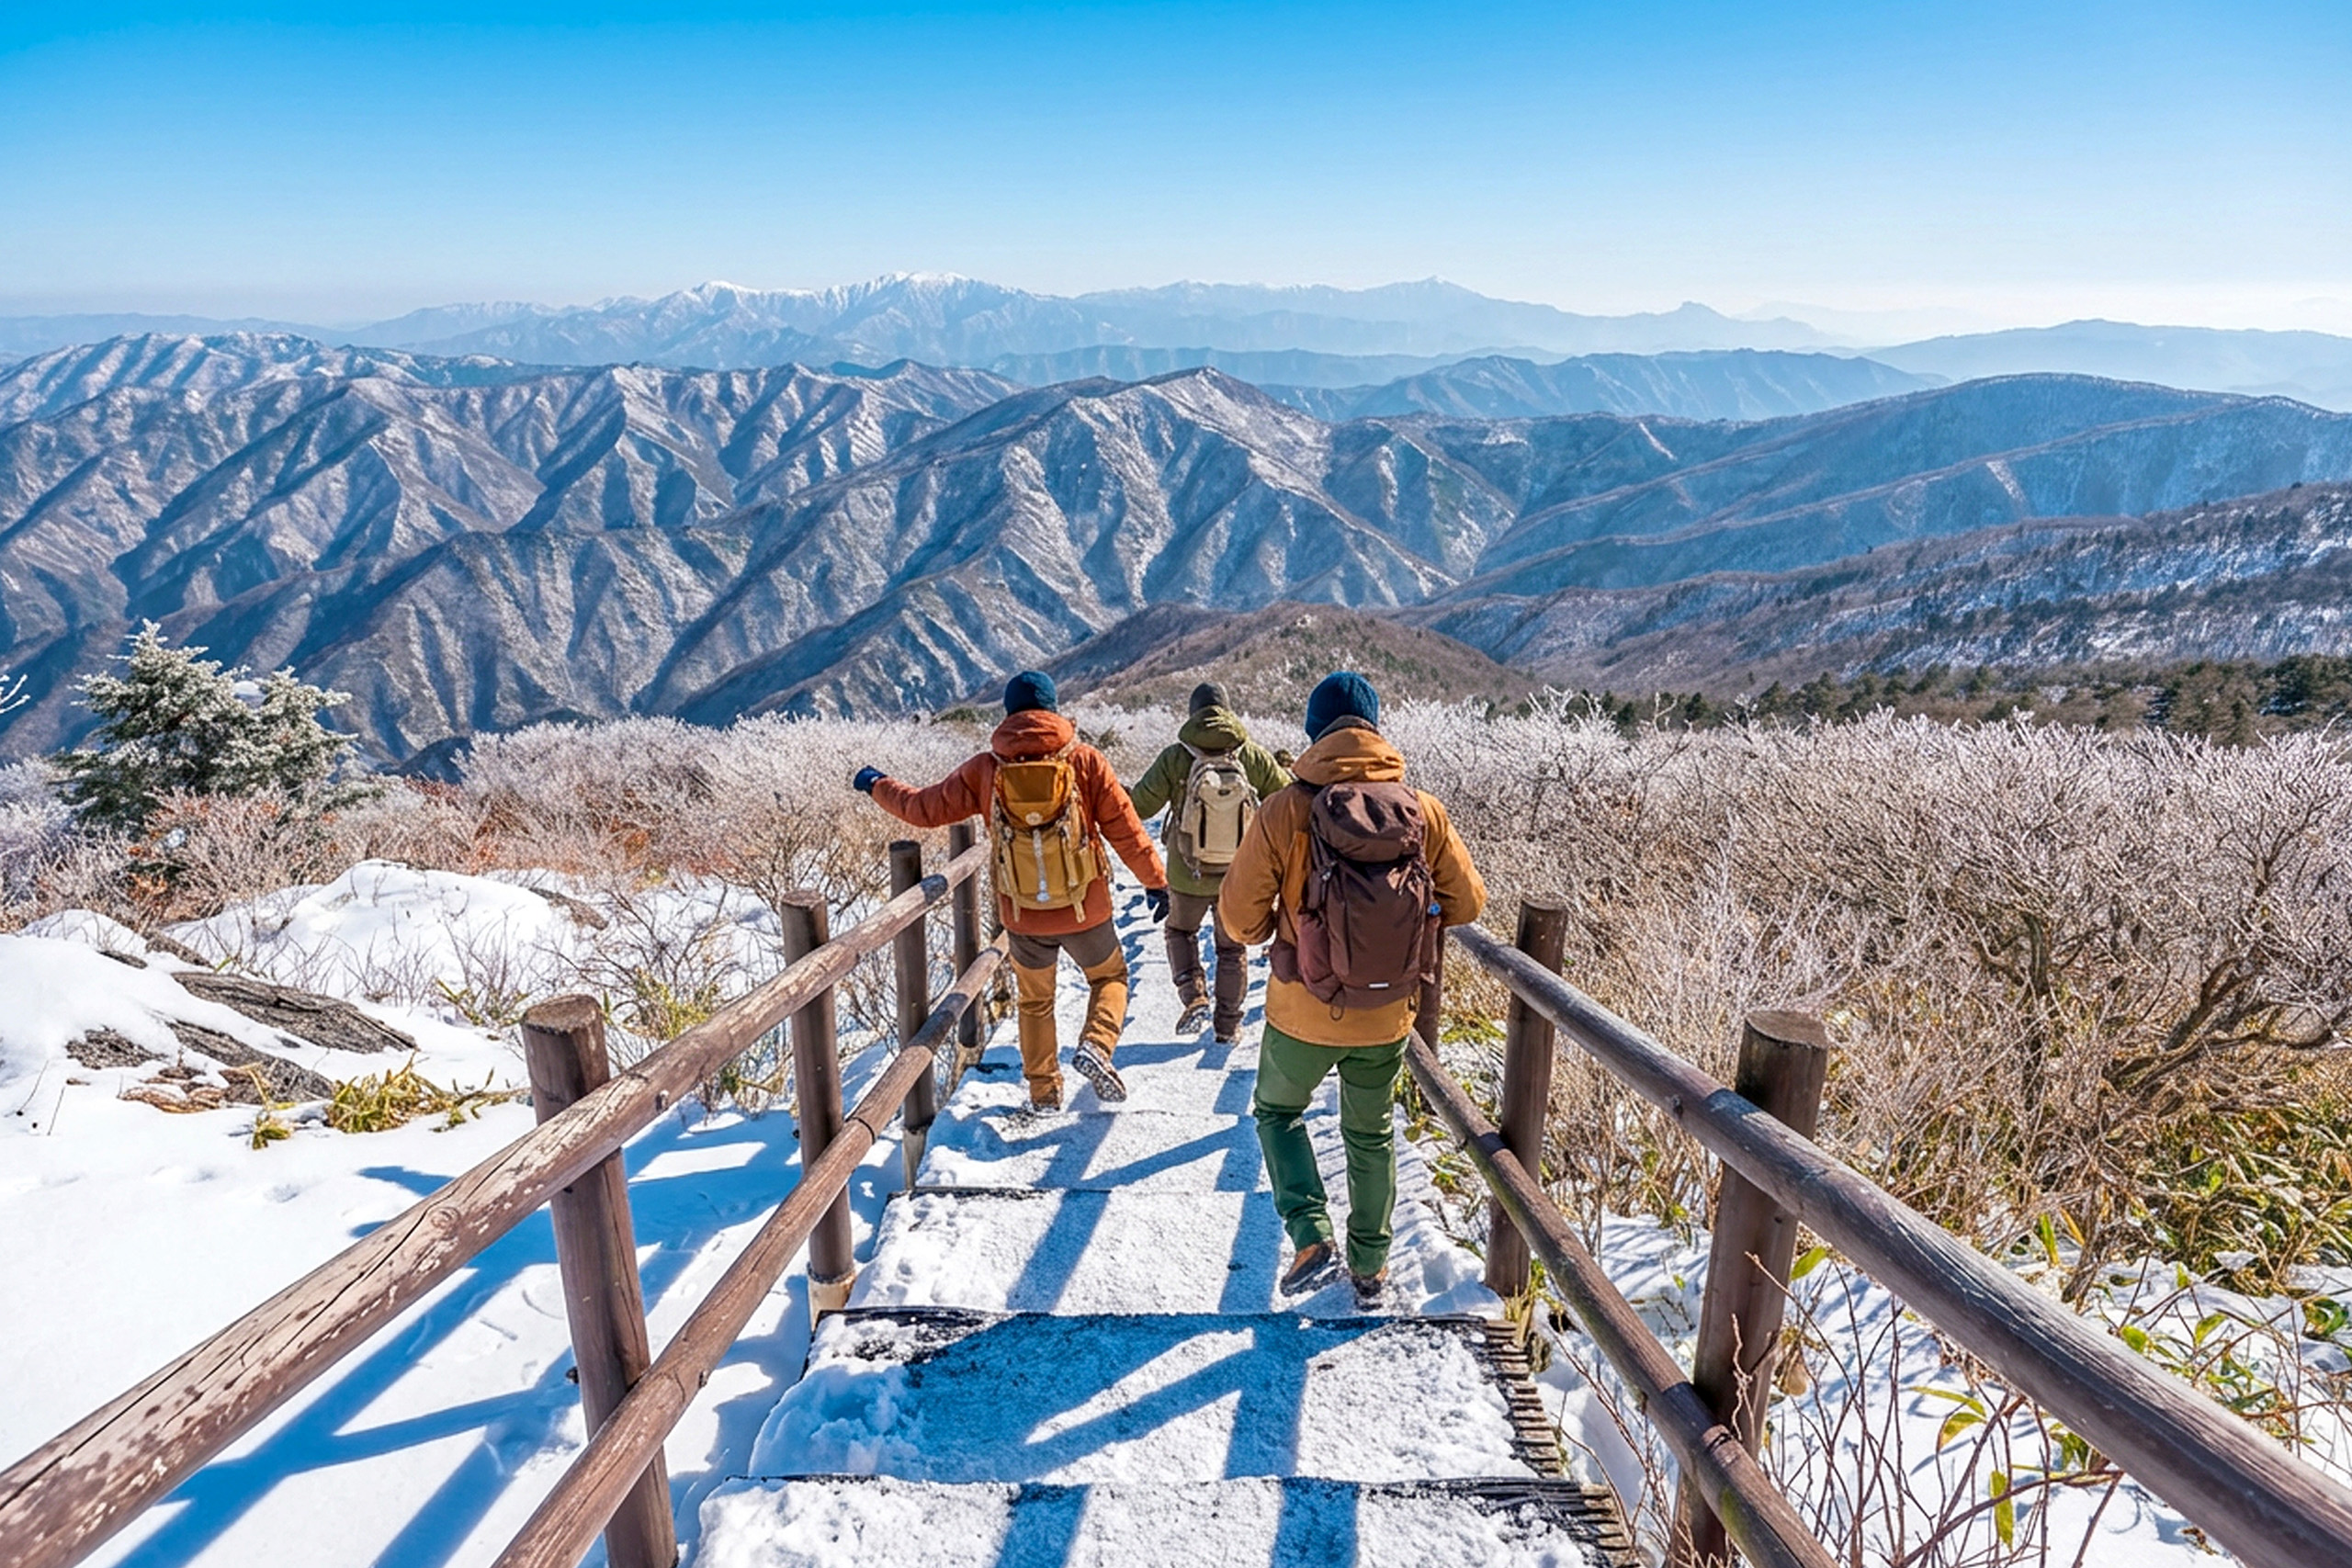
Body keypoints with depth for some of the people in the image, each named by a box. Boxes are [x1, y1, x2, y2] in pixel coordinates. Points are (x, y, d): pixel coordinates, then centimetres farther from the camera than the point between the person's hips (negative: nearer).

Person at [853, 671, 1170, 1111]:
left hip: (1022, 915, 2)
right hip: (1085, 910, -2)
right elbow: (1125, 828, -7)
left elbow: (925, 808, 3)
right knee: (1109, 976, 23)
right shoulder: (1085, 761, -9)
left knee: (1035, 1000, 23)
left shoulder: (986, 769, -5)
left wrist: (877, 785, 21)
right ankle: (1096, 1046, -1)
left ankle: (1044, 1091, 28)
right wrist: (1156, 881, 4)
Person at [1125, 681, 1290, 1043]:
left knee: (1180, 932, 25)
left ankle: (1194, 997, 6)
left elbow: (1139, 806, -10)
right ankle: (1228, 1026, 25)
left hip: (1188, 875, -1)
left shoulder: (1175, 758, -14)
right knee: (1232, 947, 19)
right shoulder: (1253, 756, -10)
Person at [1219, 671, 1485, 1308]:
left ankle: (1312, 1239, 11)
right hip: (1387, 1017, 3)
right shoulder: (1423, 810, -10)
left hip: (1303, 1015, -2)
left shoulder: (1285, 813, -18)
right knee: (1370, 1135, 24)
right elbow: (1466, 901, 0)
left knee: (1278, 1112, 24)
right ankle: (1371, 1269, 37)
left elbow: (1240, 914, -12)